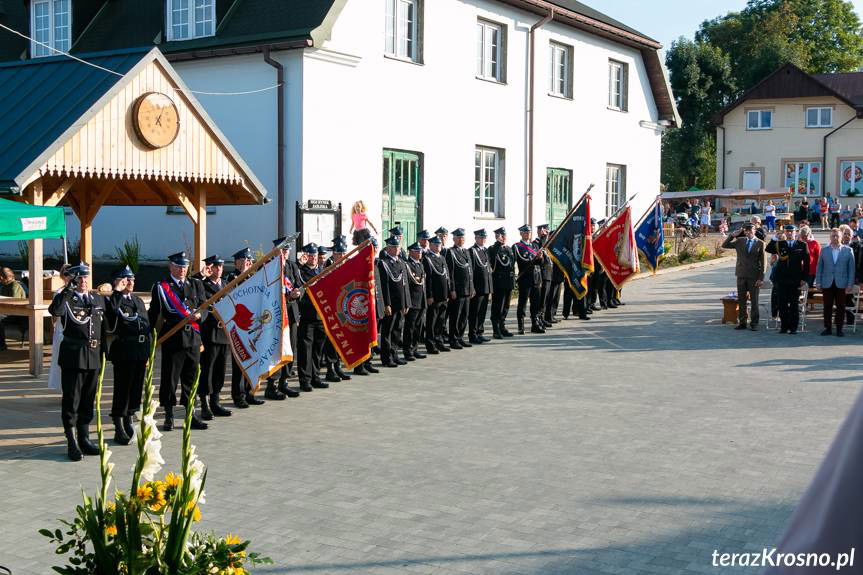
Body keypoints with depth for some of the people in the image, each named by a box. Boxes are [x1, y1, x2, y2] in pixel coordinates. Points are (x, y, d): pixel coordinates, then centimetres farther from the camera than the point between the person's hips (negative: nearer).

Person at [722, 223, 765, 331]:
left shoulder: (760, 243, -2)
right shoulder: (740, 241, 7)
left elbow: (762, 262, -3)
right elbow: (724, 245, 7)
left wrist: (761, 278, -8)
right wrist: (733, 235, -6)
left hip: (754, 276, -3)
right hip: (741, 275, 3)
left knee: (754, 301, 2)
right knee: (741, 300, 7)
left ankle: (754, 323, 9)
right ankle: (742, 322, 15)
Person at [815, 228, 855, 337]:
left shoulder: (848, 250, 5)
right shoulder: (824, 250, 9)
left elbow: (851, 268, 3)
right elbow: (819, 267, 9)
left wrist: (850, 284, -3)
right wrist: (818, 282, 1)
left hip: (841, 284, -1)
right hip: (827, 284, 1)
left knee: (840, 307, 2)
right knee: (827, 307, 3)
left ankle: (839, 329, 11)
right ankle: (828, 328, 11)